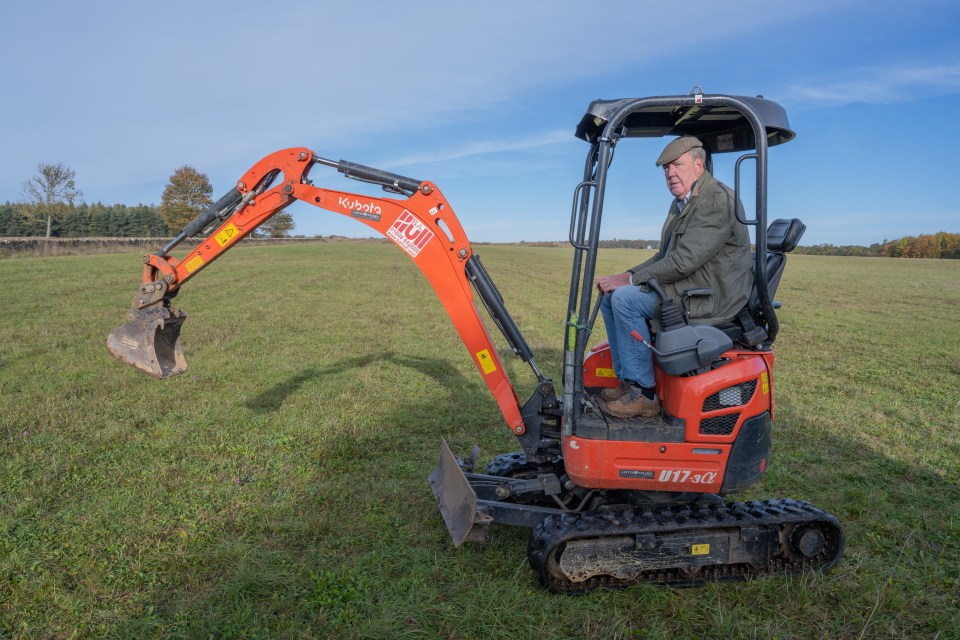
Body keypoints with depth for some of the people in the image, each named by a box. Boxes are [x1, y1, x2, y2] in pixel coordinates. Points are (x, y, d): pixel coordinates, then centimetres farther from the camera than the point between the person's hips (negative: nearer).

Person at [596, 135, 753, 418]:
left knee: (625, 298, -24)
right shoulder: (682, 204, 17)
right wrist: (628, 275, 3)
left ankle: (644, 394, -17)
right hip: (688, 285, 11)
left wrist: (630, 280, -19)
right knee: (610, 297, 5)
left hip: (713, 296, -10)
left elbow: (683, 260, -25)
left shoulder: (717, 199, -16)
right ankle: (627, 382, 5)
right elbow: (664, 257, 20)